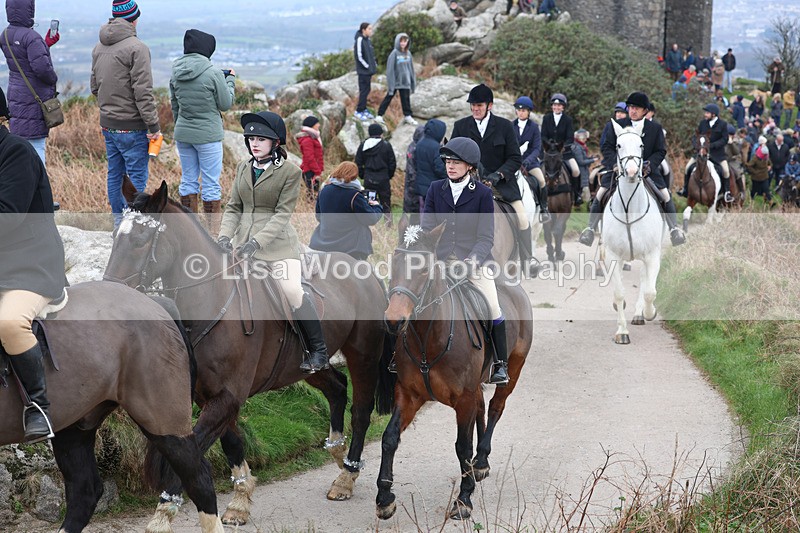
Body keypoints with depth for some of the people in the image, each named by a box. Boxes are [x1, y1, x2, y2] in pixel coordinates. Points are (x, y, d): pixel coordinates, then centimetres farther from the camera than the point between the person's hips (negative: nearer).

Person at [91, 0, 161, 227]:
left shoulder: (99, 47, 10)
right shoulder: (136, 48, -16)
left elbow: (95, 87, 18)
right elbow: (143, 92, -19)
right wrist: (153, 125, -15)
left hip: (107, 123, 8)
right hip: (131, 126, -8)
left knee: (115, 173, 15)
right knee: (137, 177, -2)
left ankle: (119, 221, 23)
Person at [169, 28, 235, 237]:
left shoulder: (176, 73, 2)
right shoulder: (213, 73, -16)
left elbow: (174, 105, 12)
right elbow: (226, 103, -6)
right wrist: (230, 81, 10)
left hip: (182, 133, 6)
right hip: (208, 134, -6)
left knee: (188, 180, 14)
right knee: (211, 184, 0)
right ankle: (213, 234, 3)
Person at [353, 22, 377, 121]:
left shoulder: (368, 40, 10)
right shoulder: (360, 40, -15)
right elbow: (359, 56, -17)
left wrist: (374, 64, 9)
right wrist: (367, 66, -14)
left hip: (369, 70, 8)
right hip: (363, 70, -8)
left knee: (367, 89, 13)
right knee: (364, 90, -4)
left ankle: (363, 109, 21)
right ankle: (359, 111, 4)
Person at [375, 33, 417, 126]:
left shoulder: (408, 53, 4)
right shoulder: (394, 53, -13)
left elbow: (411, 68, 11)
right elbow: (390, 69, -14)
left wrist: (413, 82, 11)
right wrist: (390, 85, -17)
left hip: (405, 82, 4)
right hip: (395, 82, -4)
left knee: (406, 99, 11)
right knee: (388, 98, 3)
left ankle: (407, 116, 24)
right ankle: (379, 116, 10)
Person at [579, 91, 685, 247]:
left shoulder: (655, 128, 1)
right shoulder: (618, 125, 0)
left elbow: (661, 151, 2)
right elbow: (606, 147, 0)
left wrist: (650, 164, -16)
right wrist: (614, 162, -17)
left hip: (647, 169, 0)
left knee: (666, 197, -7)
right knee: (600, 195, -11)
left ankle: (674, 229, 8)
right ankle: (590, 228, -1)